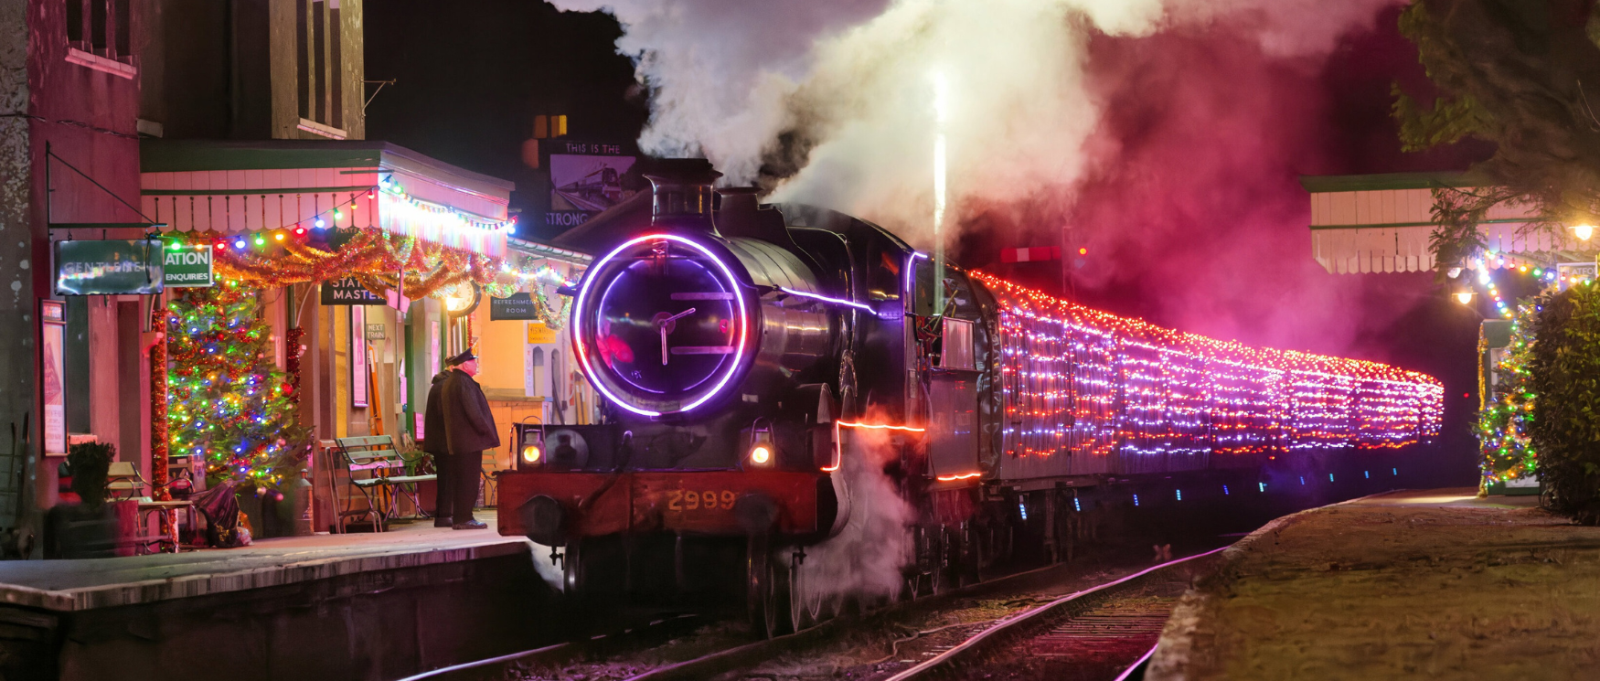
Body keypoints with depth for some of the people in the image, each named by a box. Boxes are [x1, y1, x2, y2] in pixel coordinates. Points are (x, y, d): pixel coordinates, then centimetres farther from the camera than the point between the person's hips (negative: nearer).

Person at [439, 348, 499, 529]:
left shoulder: (448, 383, 15)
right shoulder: (464, 382, -16)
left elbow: (443, 412, 21)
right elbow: (473, 411, -21)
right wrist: (488, 432, -13)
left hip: (455, 439, 9)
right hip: (469, 439, -9)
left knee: (458, 479, 12)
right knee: (469, 480, -6)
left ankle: (457, 518, 14)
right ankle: (464, 519, -6)